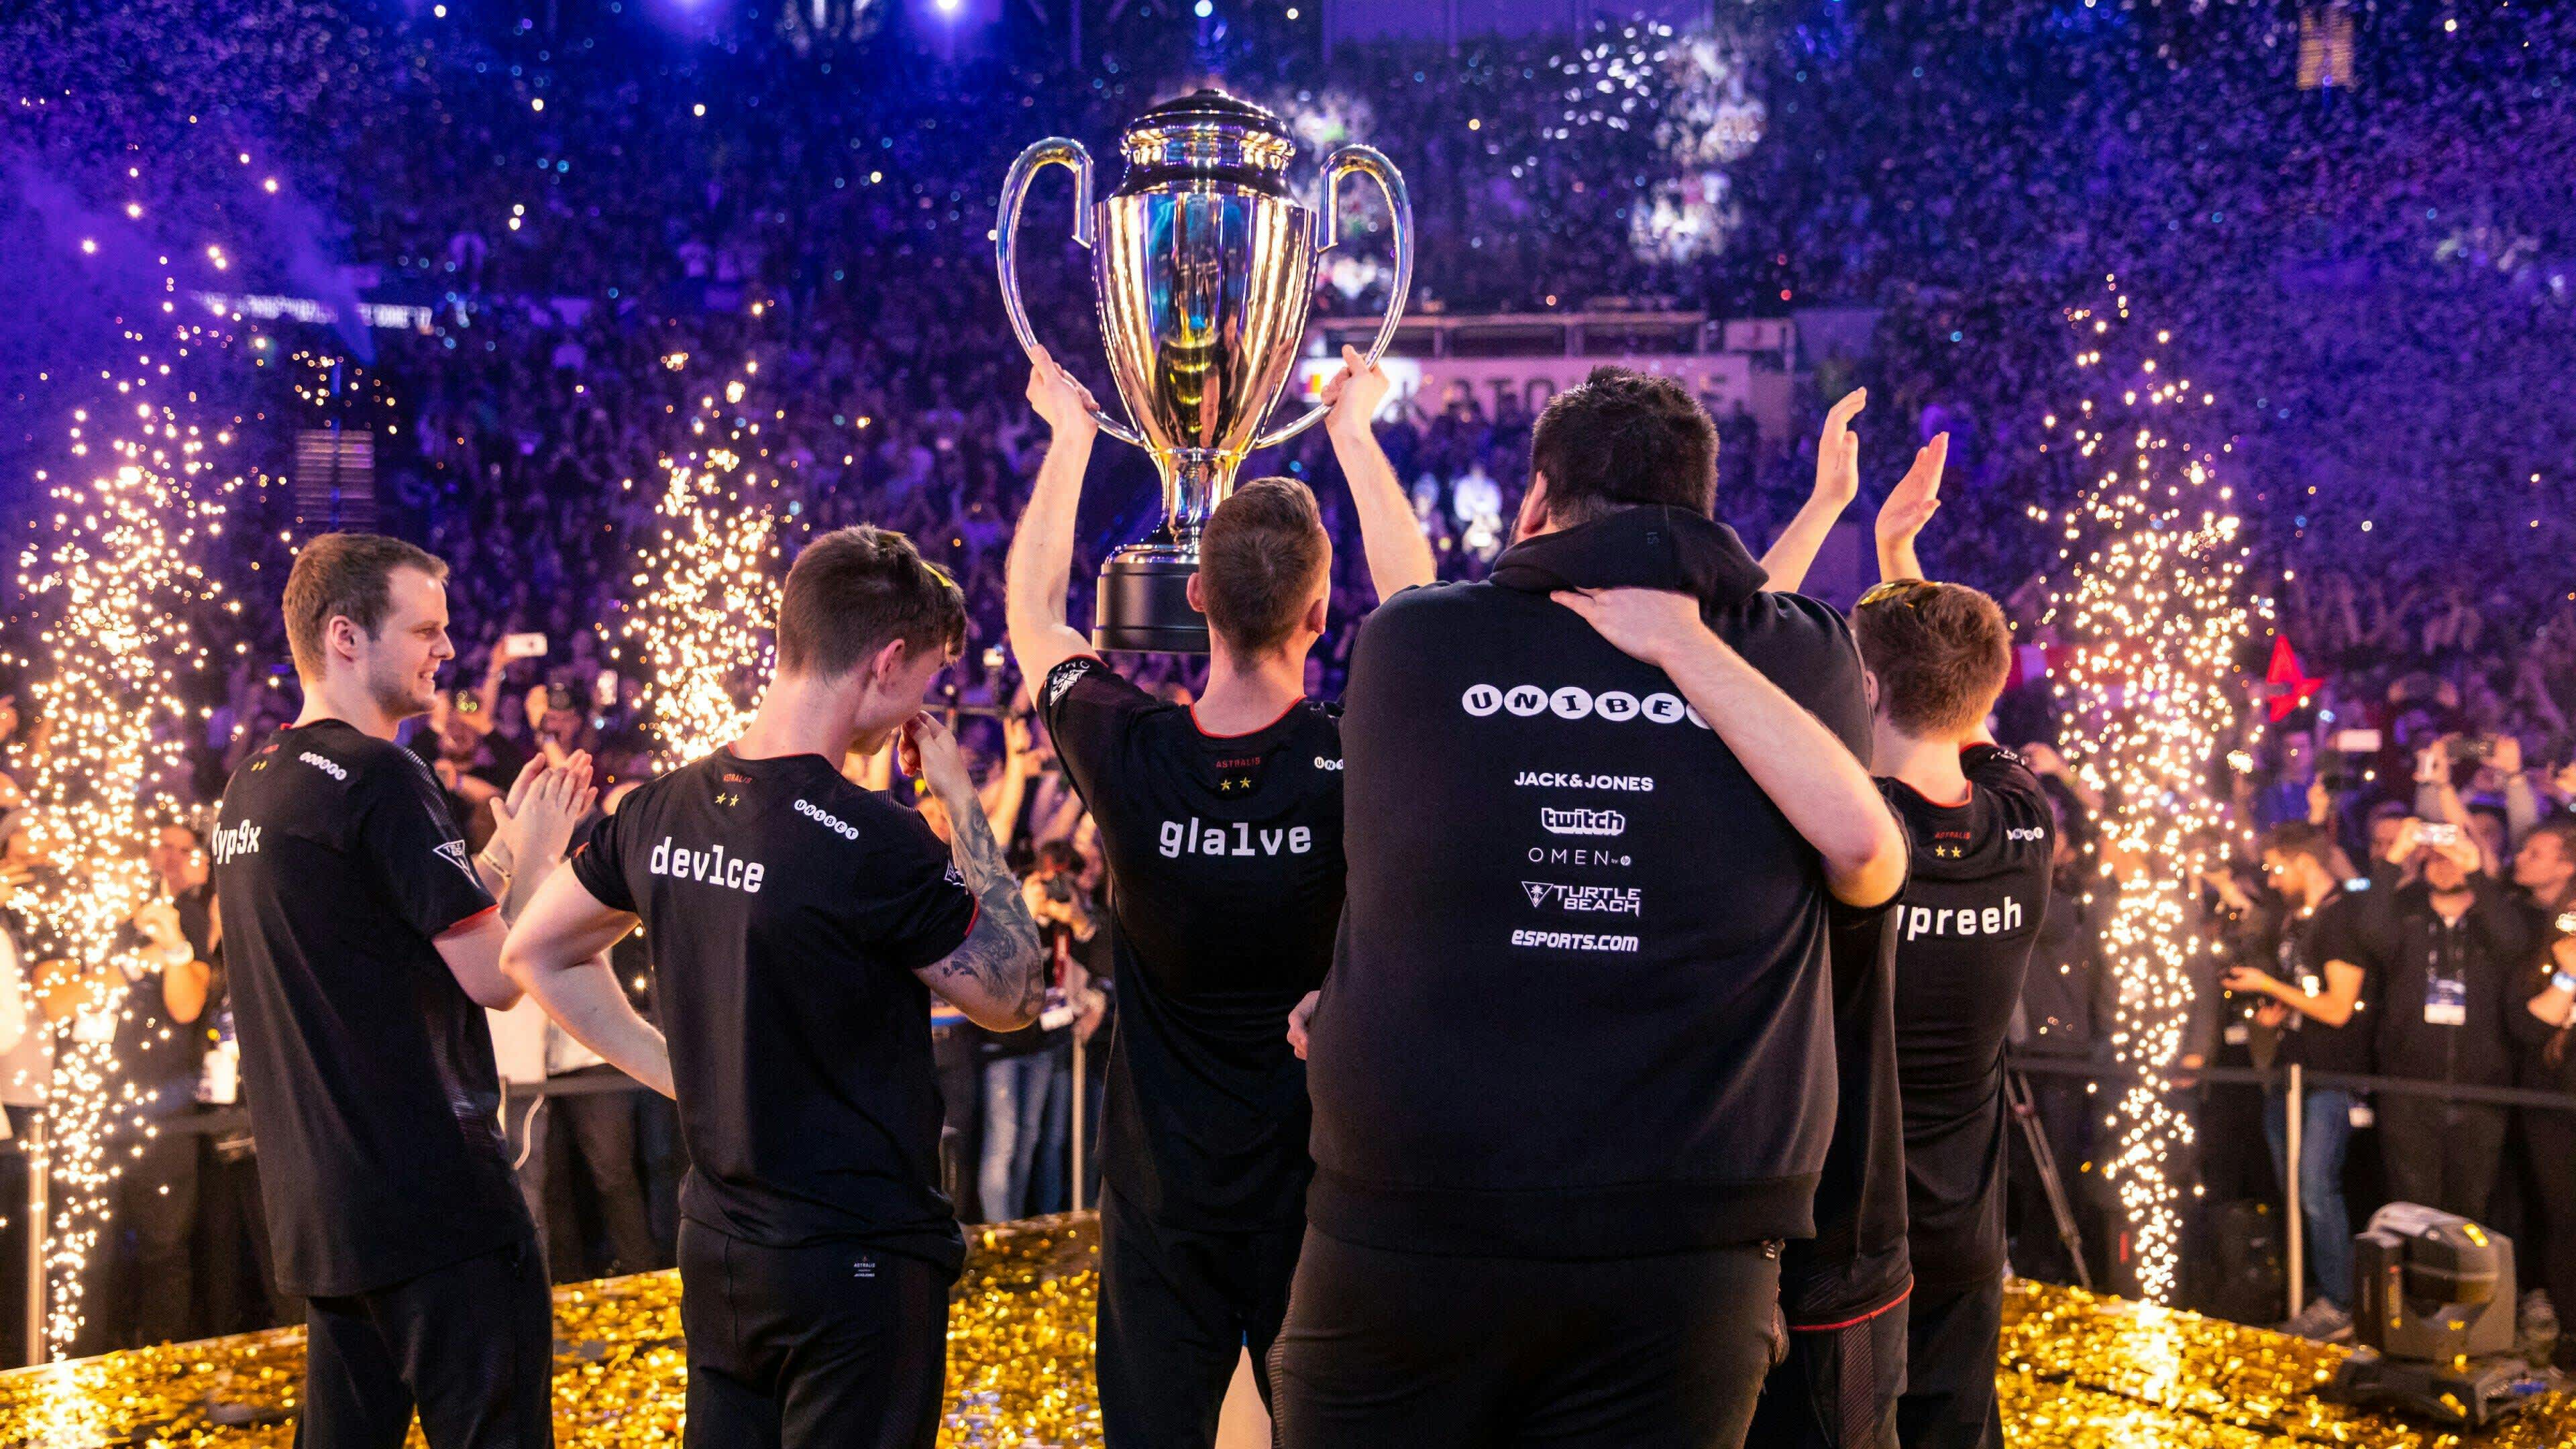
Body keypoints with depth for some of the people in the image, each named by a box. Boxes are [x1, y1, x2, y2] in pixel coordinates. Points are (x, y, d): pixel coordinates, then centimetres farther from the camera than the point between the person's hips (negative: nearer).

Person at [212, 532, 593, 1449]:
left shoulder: (249, 788, 13)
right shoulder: (376, 775, -15)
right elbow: (497, 976, -17)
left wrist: (504, 846, 15)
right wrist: (537, 850, -1)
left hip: (317, 1202, 9)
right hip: (430, 1194, -9)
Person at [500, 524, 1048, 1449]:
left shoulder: (661, 811, 0)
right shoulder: (874, 842, -21)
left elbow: (535, 955, 14)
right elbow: (1013, 996, -9)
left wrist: (681, 1075, 12)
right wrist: (963, 805, -6)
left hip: (715, 1246, 7)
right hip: (855, 1261, -7)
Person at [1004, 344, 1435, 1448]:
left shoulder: (1127, 758, -16)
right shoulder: (1356, 766, -17)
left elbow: (1032, 610, 5)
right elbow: (1414, 594, 3)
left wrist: (1069, 436, 15)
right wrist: (1354, 432, 15)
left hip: (1161, 1202, 1)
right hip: (1320, 1193, -1)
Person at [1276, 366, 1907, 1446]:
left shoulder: (1403, 640, 0)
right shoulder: (1810, 656, 3)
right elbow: (1870, 865, -3)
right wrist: (1684, 647, 2)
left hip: (1404, 1229, 0)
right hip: (1687, 1260, 0)